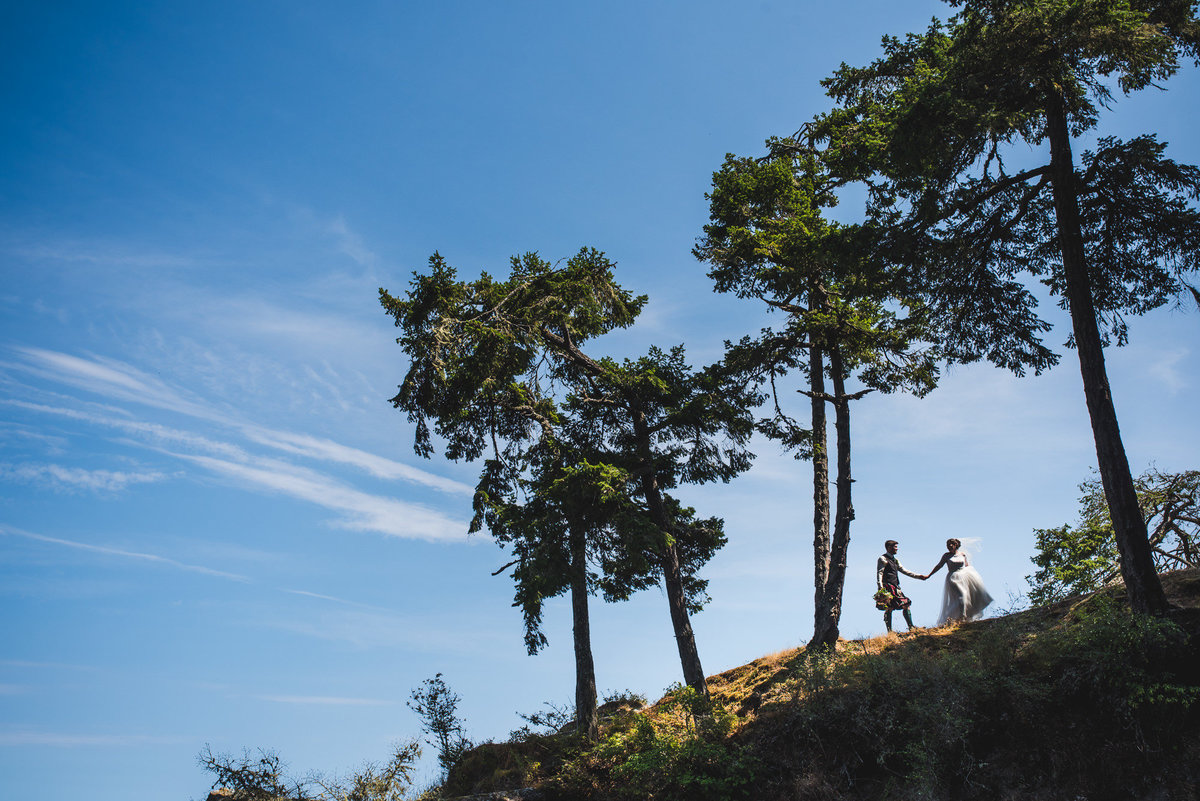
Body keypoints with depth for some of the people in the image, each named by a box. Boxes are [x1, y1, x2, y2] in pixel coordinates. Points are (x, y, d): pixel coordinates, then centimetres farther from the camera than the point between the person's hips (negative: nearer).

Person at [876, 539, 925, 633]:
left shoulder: (895, 560, 22)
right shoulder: (883, 559, -4)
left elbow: (905, 571, 25)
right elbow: (879, 574, -11)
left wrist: (919, 576, 20)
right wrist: (881, 589, -22)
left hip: (895, 588, 9)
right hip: (887, 588, -9)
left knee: (906, 605, 3)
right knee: (889, 609, -10)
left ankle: (911, 628, 8)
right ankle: (889, 632, -8)